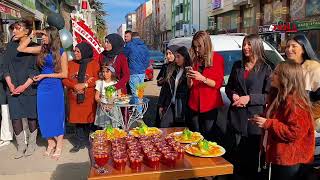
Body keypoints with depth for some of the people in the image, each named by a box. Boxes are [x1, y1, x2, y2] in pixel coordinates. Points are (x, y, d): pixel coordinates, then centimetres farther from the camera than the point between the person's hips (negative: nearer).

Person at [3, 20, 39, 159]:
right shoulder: (11, 46, 7)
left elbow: (36, 70, -5)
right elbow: (5, 67, 7)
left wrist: (24, 86, -12)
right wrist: (10, 84, -5)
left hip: (29, 89, -3)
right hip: (13, 89, 3)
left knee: (31, 117, 5)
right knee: (15, 117, 2)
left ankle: (32, 144, 22)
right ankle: (21, 146, 16)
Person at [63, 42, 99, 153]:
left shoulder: (94, 64, 0)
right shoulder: (70, 64, 10)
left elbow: (97, 79, -7)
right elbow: (65, 79, 4)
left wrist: (85, 84, -17)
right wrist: (75, 85, -13)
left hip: (89, 98, -3)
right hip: (75, 98, 3)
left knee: (89, 119, -1)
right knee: (77, 119, 6)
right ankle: (79, 142, 16)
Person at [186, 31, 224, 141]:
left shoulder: (217, 58, -1)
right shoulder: (194, 60, 9)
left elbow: (218, 84, -6)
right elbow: (190, 86, 13)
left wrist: (202, 78, -19)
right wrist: (189, 77, -9)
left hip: (210, 105, -4)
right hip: (194, 105, 4)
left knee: (209, 136, -1)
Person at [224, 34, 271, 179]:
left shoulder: (266, 69, -3)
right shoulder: (237, 65, 9)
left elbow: (269, 96, -6)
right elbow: (228, 87, 15)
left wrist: (249, 98, -17)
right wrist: (233, 95, -6)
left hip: (254, 118, -3)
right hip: (235, 117, 3)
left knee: (251, 156, 11)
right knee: (232, 153, 10)